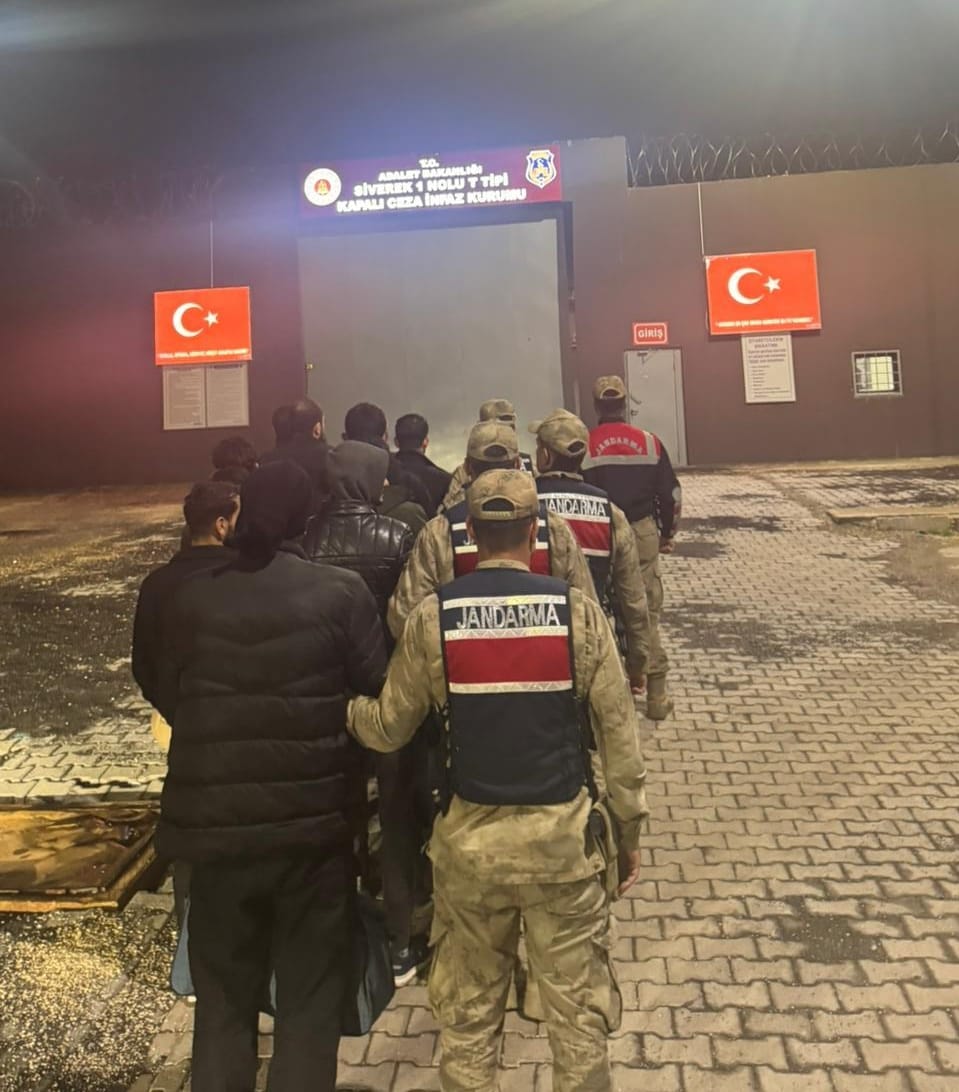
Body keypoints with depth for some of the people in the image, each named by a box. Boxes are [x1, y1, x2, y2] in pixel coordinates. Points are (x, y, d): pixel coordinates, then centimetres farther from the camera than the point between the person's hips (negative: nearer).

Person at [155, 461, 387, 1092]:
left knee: (224, 997, 20)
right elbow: (377, 699, -7)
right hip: (315, 822, -2)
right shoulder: (341, 594, -10)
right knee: (311, 999, 14)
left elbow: (171, 700, 7)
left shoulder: (193, 599, -2)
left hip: (217, 824, 3)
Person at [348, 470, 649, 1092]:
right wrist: (629, 831, 9)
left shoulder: (433, 617, -6)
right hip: (564, 835, -1)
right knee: (577, 1005, 15)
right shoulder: (578, 612, -8)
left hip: (471, 836, 1)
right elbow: (619, 735, -4)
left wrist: (342, 707, 25)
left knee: (468, 1011, 18)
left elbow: (387, 729, 4)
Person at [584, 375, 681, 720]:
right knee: (647, 614, 8)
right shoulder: (649, 442, -1)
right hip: (643, 535, 1)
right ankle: (656, 697, 10)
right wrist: (667, 534, 17)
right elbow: (671, 495, 3)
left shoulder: (584, 447, -6)